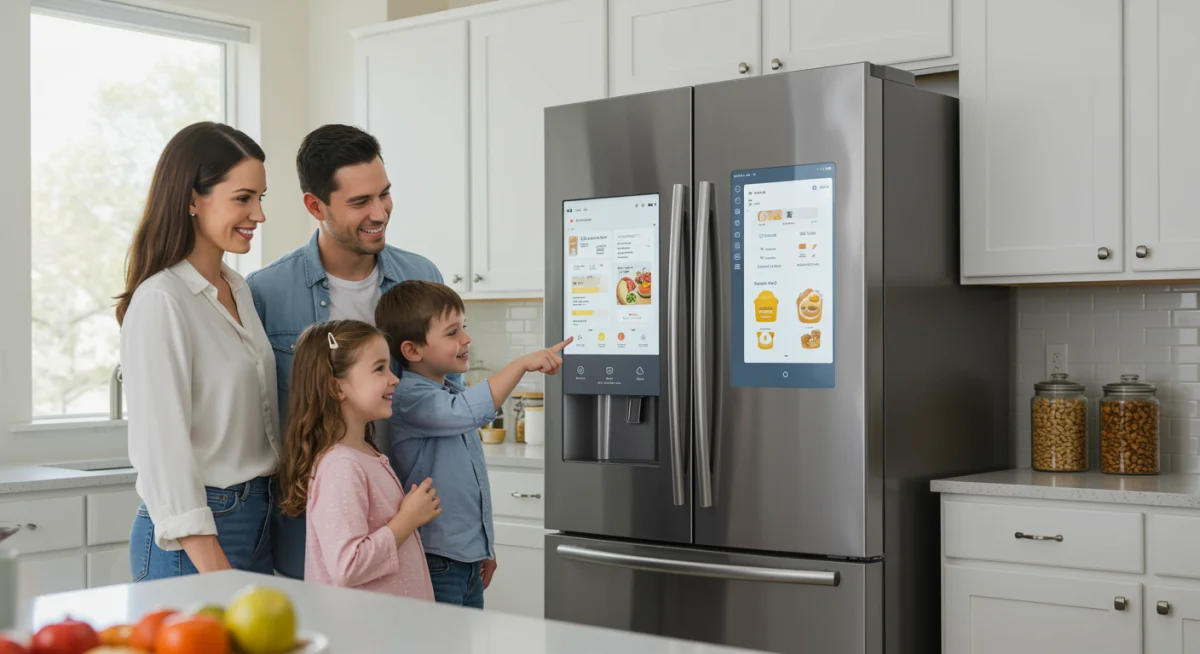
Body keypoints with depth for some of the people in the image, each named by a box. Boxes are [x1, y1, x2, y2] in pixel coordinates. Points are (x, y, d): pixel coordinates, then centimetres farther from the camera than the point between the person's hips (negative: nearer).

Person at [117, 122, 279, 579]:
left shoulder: (238, 289, 11)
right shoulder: (161, 301, -15)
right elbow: (164, 446, -19)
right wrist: (212, 567, -22)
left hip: (257, 520, 8)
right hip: (193, 538, -8)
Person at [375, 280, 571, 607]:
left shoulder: (454, 393, 13)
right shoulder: (410, 397, -15)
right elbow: (468, 411, -35)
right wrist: (522, 364, -33)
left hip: (469, 558, 9)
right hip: (435, 561, -9)